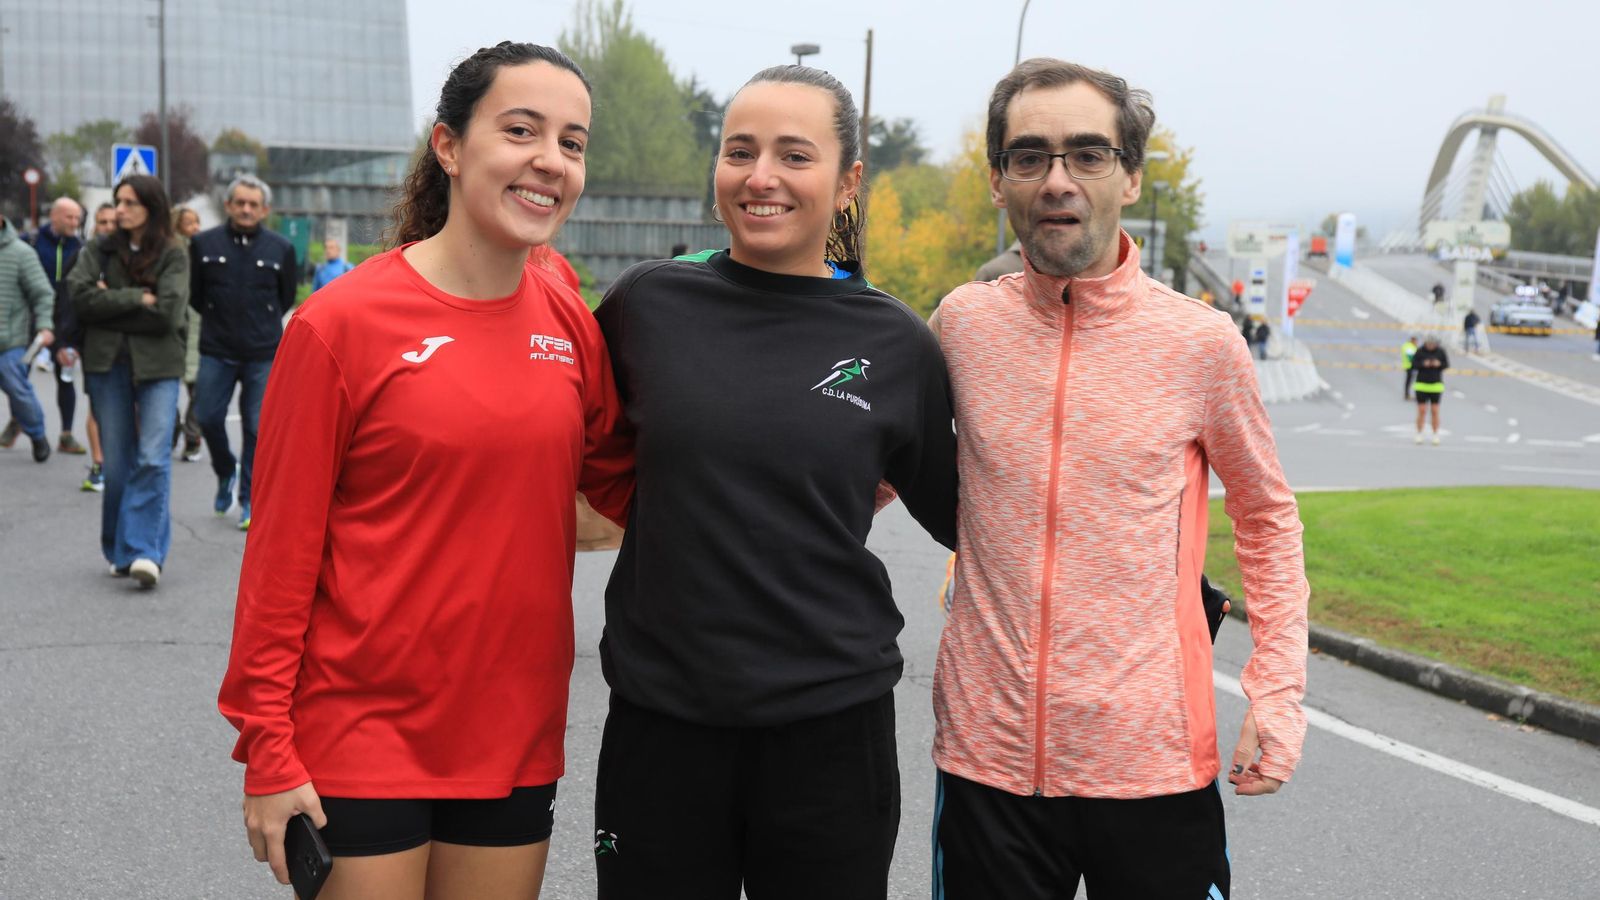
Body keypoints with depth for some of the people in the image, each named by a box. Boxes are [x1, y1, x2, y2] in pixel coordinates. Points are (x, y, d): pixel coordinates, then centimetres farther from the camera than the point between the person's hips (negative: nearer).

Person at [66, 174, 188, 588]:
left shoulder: (173, 255, 2)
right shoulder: (98, 251, 9)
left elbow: (168, 313, -11)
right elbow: (81, 296, -7)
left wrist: (111, 305, -6)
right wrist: (138, 298, -10)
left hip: (158, 366, -2)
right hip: (108, 365, 2)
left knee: (153, 459, -12)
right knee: (117, 463, 6)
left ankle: (145, 552, -12)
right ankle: (119, 553, 15)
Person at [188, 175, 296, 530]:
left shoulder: (281, 248, 1)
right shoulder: (204, 243, 2)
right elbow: (194, 293, 12)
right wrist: (219, 320, 14)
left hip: (263, 355, -1)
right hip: (216, 353, 1)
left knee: (257, 428, 0)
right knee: (209, 419, 2)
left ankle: (250, 500, 11)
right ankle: (226, 473, 30)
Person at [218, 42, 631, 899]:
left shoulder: (570, 322, 1)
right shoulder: (343, 321, -11)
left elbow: (620, 479, 13)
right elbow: (281, 546, -9)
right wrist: (267, 749, -8)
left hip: (515, 738, 5)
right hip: (361, 740, -4)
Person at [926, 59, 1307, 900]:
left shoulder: (1200, 341, -5)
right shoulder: (962, 323, 0)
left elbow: (1267, 515, 7)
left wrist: (1277, 687, 0)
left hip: (1153, 757, -1)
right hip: (987, 751, 2)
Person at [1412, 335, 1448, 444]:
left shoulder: (1440, 351, -2)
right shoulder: (1420, 351, -5)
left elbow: (1447, 364, 3)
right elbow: (1413, 364, -5)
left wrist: (1439, 364, -17)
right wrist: (1423, 364, -22)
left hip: (1436, 385, 1)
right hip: (1422, 385, -1)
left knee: (1435, 411, 2)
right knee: (1422, 411, -2)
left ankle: (1435, 435, 12)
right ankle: (1419, 434, 10)